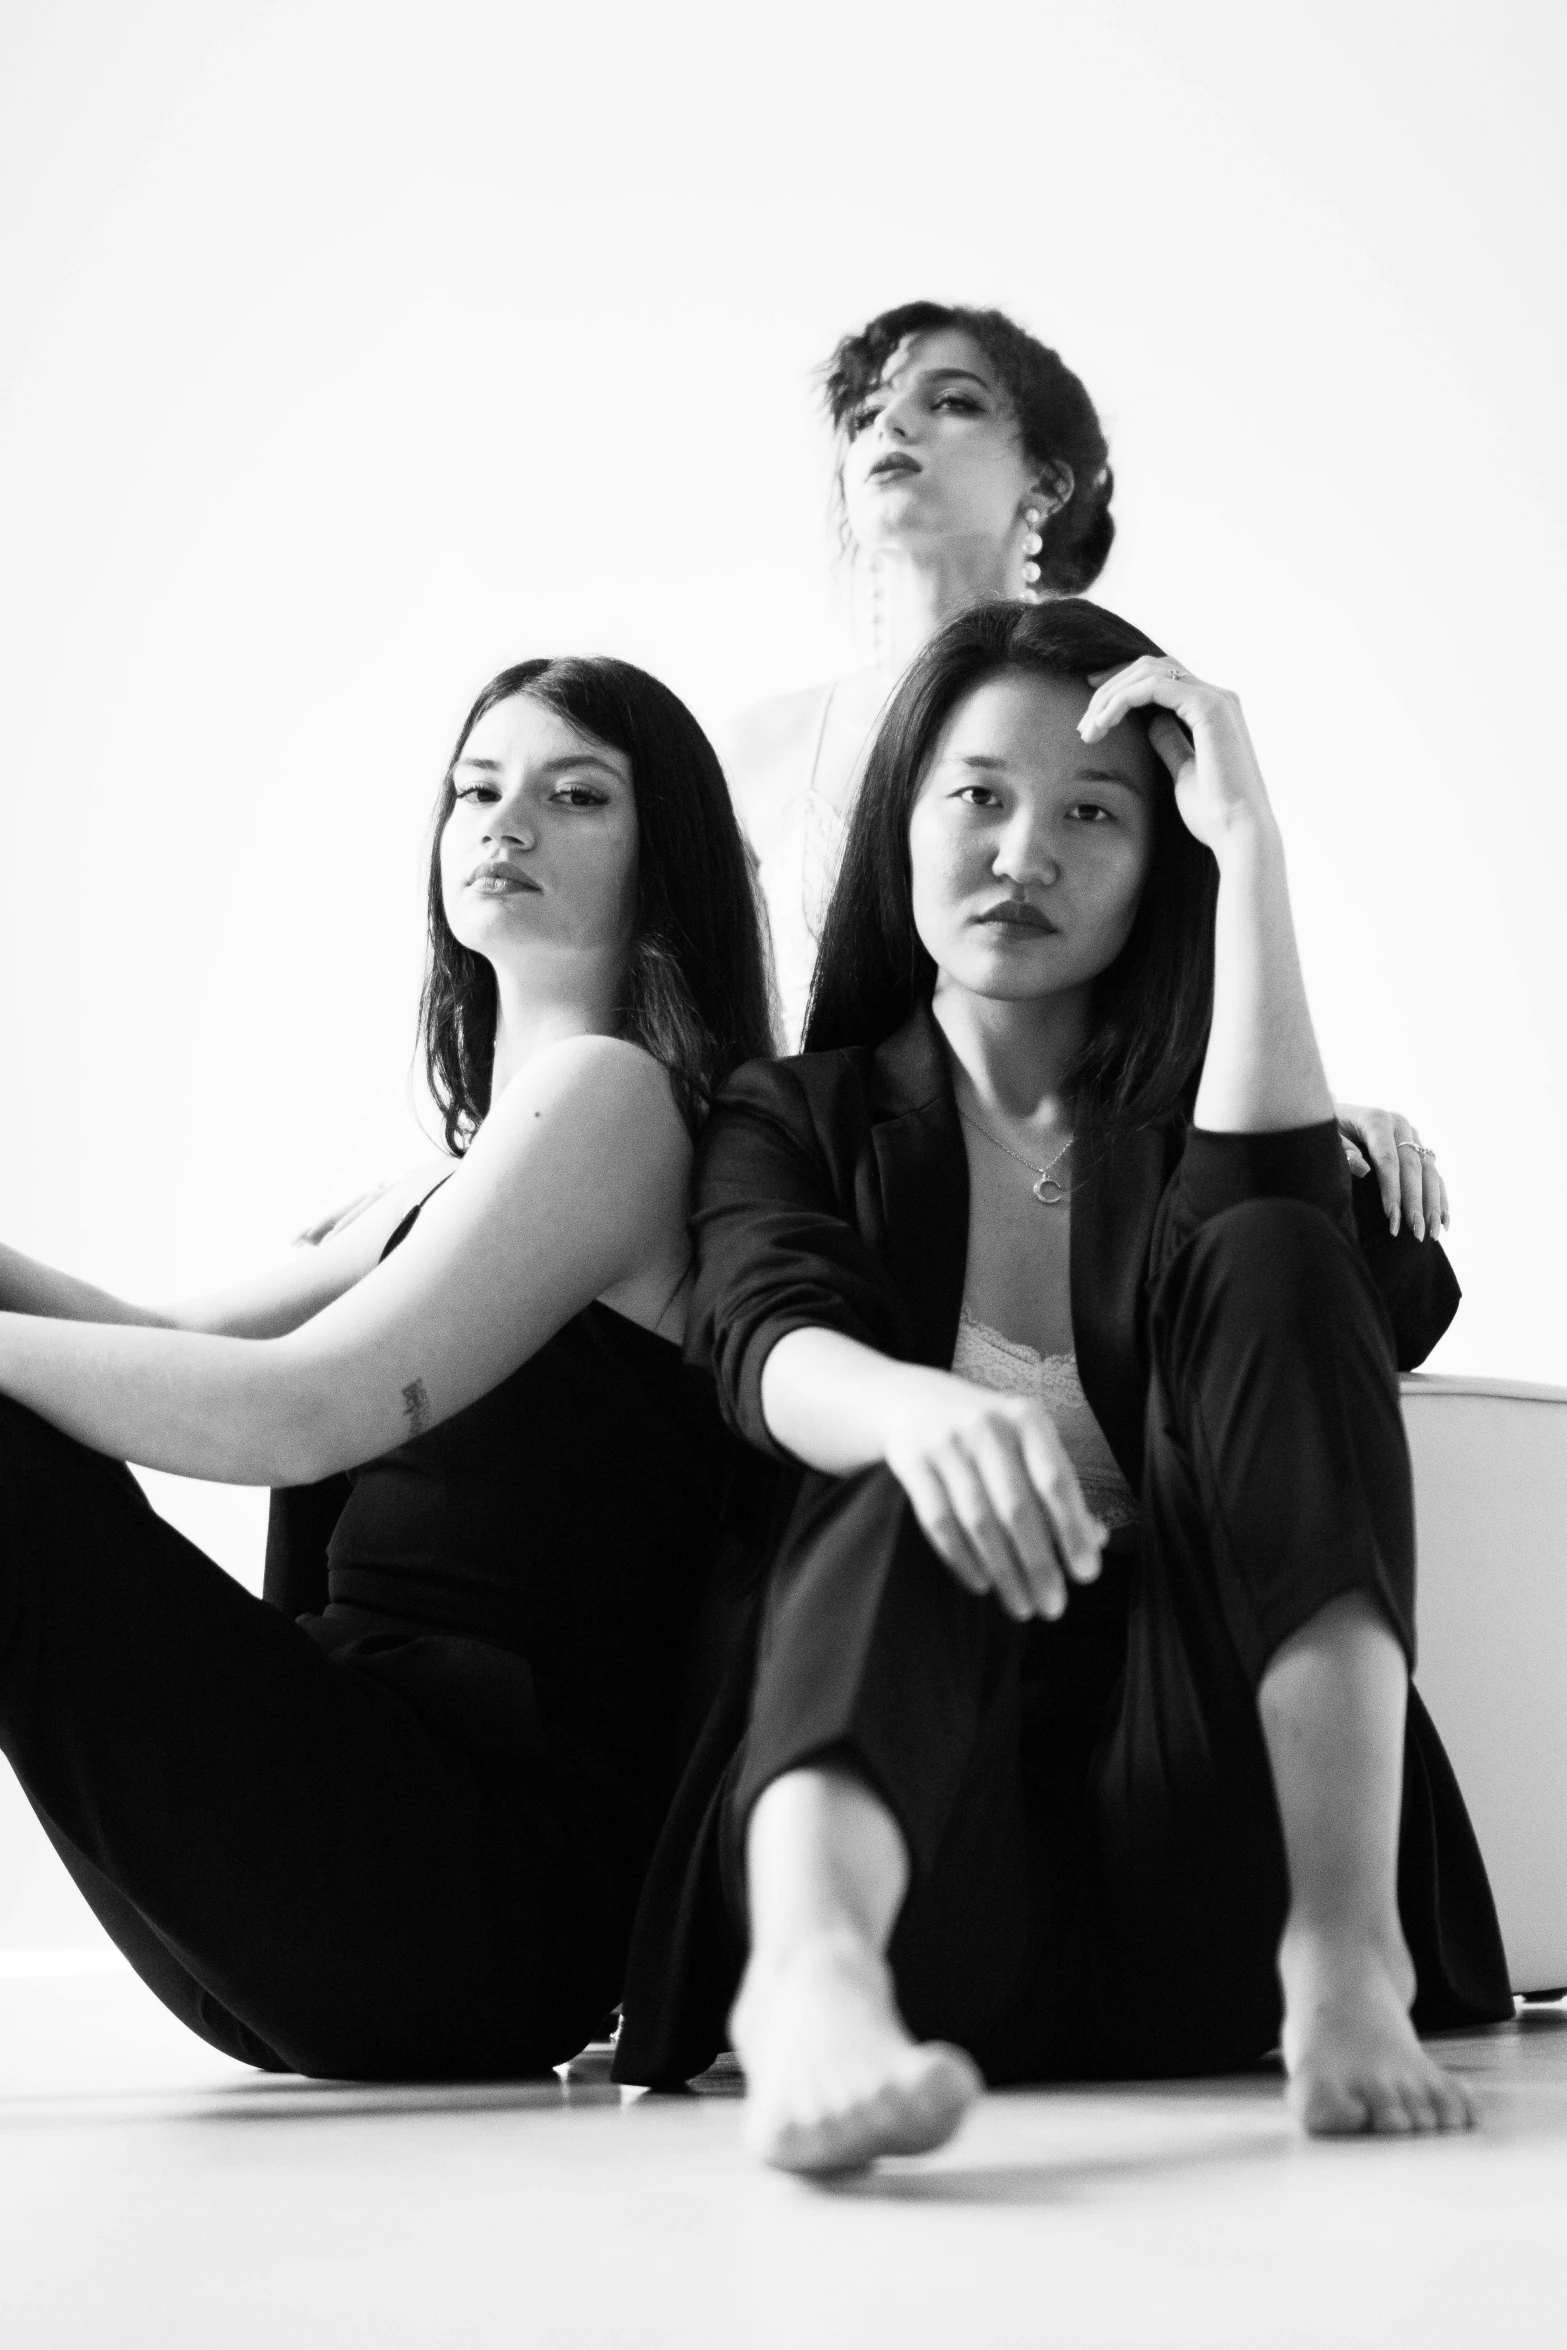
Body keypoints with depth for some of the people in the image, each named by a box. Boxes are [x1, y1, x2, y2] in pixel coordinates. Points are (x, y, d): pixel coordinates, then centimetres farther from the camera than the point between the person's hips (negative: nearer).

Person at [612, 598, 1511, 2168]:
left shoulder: (1185, 1119, 17)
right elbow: (767, 1341, -8)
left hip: (1200, 1853, 1)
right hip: (923, 1846, -1)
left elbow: (1274, 1232, -9)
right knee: (900, 1494, -30)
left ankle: (1344, 1949, -33)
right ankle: (811, 1975, -60)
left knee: (1274, 1261, -17)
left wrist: (1249, 848, -8)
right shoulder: (793, 1120, 15)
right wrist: (917, 1407, -32)